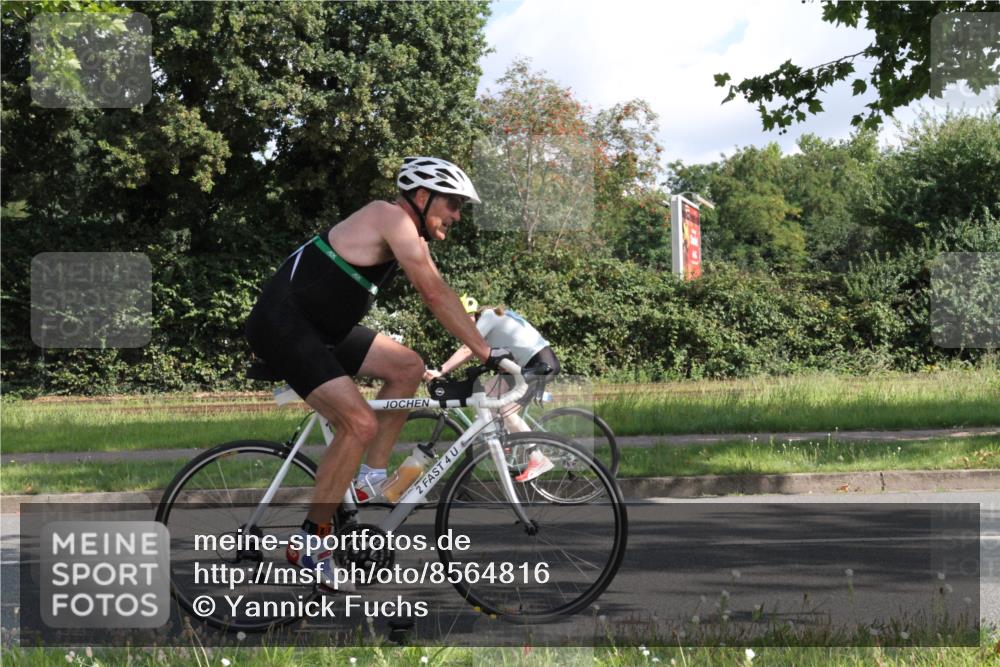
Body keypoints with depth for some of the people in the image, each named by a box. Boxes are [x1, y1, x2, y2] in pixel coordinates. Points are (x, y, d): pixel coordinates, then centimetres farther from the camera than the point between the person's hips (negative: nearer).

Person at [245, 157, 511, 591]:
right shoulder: (393, 218, -15)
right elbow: (436, 296, -19)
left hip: (319, 329, 10)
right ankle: (309, 542, -9)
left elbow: (436, 297, 18)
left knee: (407, 368, 7)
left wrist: (483, 348, 14)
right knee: (360, 424, -18)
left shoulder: (409, 235, 15)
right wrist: (486, 353, -17)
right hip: (282, 326, -10)